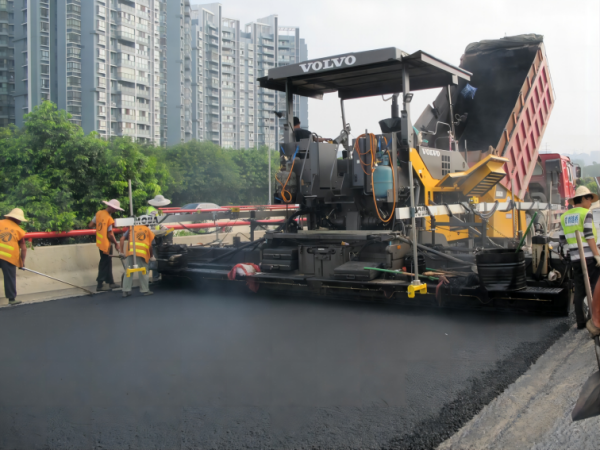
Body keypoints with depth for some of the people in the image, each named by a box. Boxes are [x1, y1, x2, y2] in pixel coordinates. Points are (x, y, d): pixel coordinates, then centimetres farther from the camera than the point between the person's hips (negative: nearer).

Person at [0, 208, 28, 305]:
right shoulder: (19, 231, 6)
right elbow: (23, 248, 8)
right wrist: (22, 262, 16)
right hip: (9, 257, -1)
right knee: (10, 278, 9)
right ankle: (12, 298, 17)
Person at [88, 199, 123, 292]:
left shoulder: (99, 213, 0)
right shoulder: (109, 219, -20)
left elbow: (90, 226, 2)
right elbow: (110, 235, -18)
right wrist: (116, 243, -5)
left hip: (100, 242, 7)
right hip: (106, 244, -7)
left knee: (107, 263, 16)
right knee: (105, 264, 3)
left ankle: (110, 282, 26)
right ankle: (100, 285, 8)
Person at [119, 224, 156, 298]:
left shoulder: (131, 229, 26)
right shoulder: (148, 230, 25)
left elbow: (122, 239, 12)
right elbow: (150, 245, 14)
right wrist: (151, 256, 22)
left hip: (131, 251, 1)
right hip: (143, 252, -1)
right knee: (143, 272, 8)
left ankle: (126, 291, 9)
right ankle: (145, 290, 12)